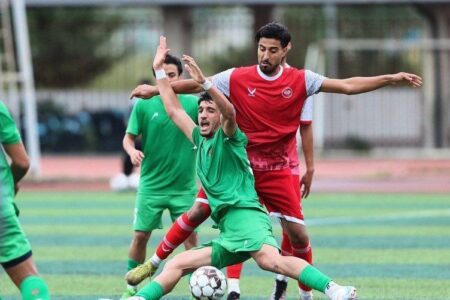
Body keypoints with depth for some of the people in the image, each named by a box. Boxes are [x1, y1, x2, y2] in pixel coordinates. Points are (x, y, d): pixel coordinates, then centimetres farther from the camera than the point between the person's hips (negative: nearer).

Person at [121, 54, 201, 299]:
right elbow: (129, 138, 3)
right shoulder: (143, 105, -2)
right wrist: (132, 150, -21)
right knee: (141, 235, 2)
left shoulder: (192, 104, -2)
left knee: (190, 235, -4)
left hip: (184, 186, 0)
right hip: (151, 184, 0)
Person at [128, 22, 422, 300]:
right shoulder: (237, 78, -5)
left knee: (298, 235, -3)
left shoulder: (300, 81, -3)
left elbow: (348, 86, -5)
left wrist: (391, 78, -11)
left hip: (278, 171, 1)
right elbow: (196, 85, 2)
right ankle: (153, 263, 8)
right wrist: (154, 89, -1)